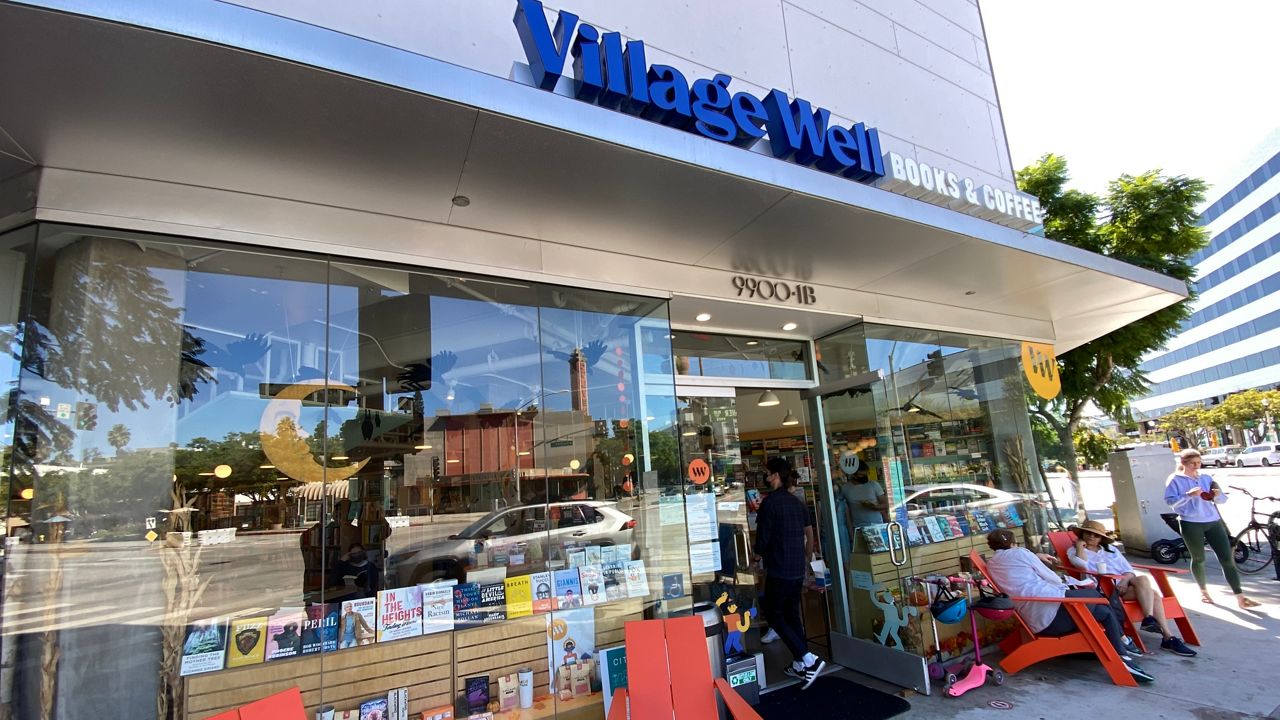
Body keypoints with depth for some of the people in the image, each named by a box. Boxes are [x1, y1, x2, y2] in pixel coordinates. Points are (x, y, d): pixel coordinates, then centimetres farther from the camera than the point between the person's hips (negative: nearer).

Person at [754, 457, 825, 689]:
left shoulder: (770, 502, -15)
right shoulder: (797, 502, 8)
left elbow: (762, 537, -12)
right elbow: (808, 535, 16)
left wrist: (759, 553, 8)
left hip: (779, 569, -8)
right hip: (798, 569, 8)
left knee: (773, 614, 4)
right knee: (792, 614, 16)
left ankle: (809, 659, -4)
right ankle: (800, 665, 21)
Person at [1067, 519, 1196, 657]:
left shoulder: (1111, 550, 25)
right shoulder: (1074, 551, 8)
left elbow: (1129, 570, 16)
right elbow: (1083, 565, -13)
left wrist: (1125, 580, -5)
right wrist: (1080, 546, -6)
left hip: (1124, 585, 6)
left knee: (1154, 594, -23)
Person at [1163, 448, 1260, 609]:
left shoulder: (1206, 477, 12)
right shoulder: (1175, 479, -2)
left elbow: (1222, 500, 13)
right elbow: (1170, 501, -10)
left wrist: (1218, 494, -9)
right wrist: (1188, 495, -23)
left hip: (1213, 521, 4)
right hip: (1191, 524, -4)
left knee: (1228, 558, -2)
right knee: (1199, 559, 8)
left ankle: (1240, 598, 1)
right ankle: (1203, 591, 25)